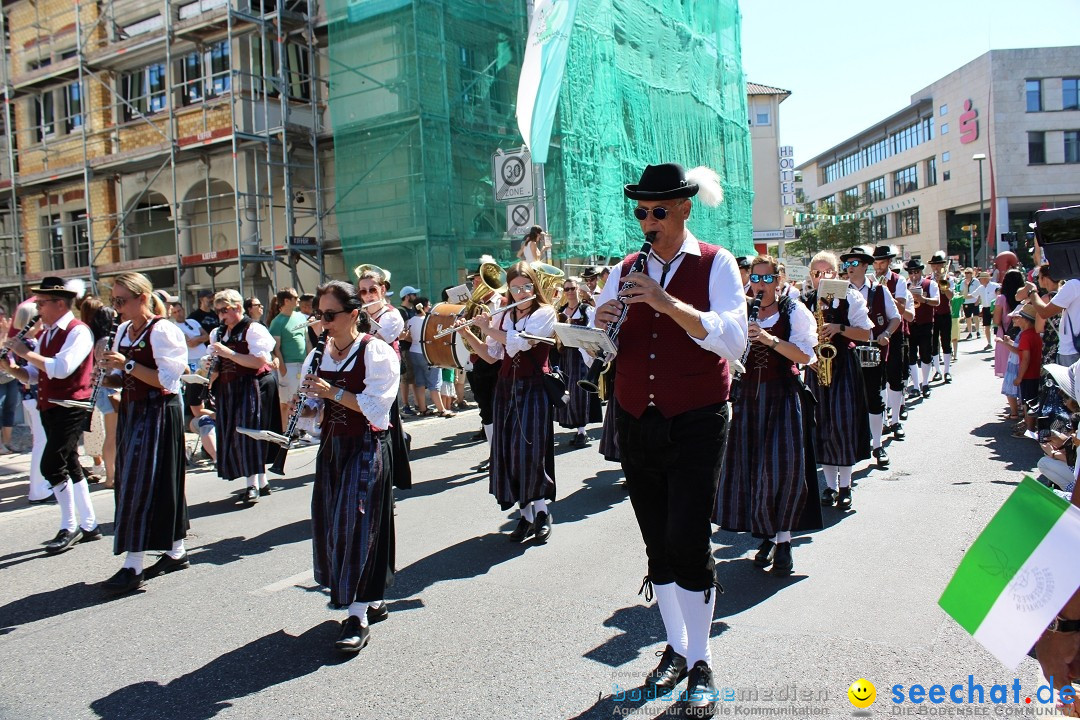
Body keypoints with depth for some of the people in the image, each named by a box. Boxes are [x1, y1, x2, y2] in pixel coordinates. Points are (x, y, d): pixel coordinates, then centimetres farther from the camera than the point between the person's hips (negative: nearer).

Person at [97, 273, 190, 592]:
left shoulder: (162, 331, -12)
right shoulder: (123, 331, 13)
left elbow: (168, 379, -18)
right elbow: (123, 380, 19)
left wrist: (128, 365, -22)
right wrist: (109, 375, -1)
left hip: (157, 414, -9)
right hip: (131, 412, 9)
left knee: (143, 485, -7)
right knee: (131, 484, 12)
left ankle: (133, 566, -1)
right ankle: (175, 551, 21)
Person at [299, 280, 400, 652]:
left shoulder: (377, 352, -10)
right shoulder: (319, 354, 10)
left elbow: (375, 406, -18)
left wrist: (333, 391, -24)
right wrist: (306, 400, -7)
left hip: (367, 447, -7)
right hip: (332, 446, 7)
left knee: (356, 524, -9)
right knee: (331, 523, 9)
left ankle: (359, 615, -1)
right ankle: (372, 599, 25)